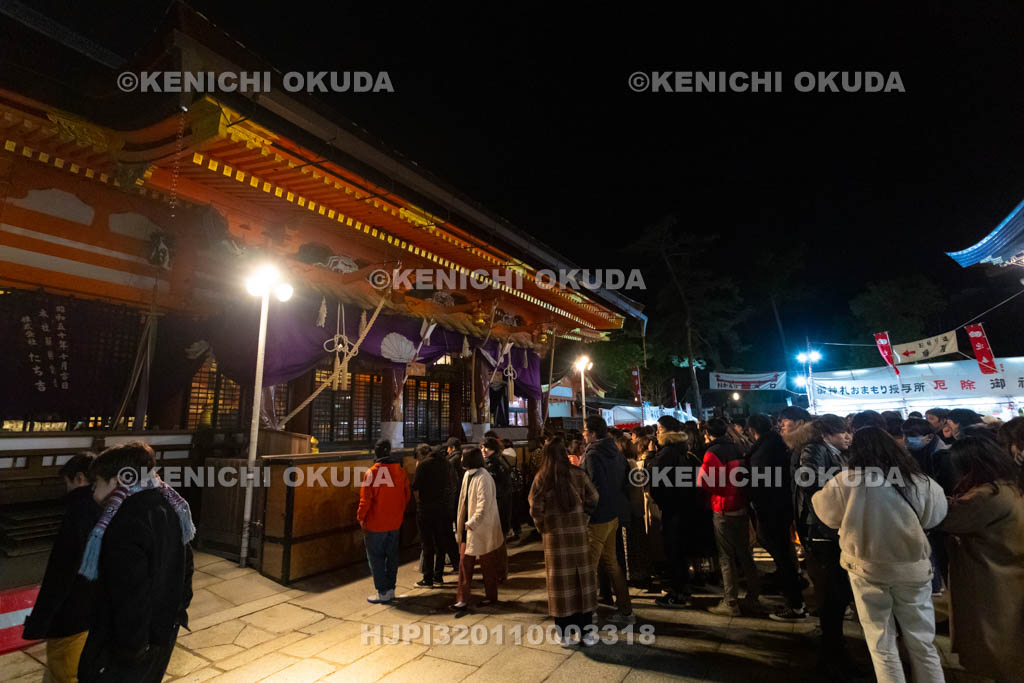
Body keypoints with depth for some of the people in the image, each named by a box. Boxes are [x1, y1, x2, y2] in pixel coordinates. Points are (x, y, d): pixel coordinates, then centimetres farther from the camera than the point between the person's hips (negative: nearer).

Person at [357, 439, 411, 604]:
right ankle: (390, 589, 24)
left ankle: (382, 592, 12)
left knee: (375, 557, 8)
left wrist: (361, 517, -1)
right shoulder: (400, 470, -1)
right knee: (392, 556, 16)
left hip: (375, 523, -5)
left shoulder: (372, 471, -17)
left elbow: (366, 499, -16)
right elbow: (407, 494, 7)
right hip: (395, 522, 5)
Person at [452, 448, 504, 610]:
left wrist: (472, 523, -22)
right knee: (465, 560, 7)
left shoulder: (483, 478, -20)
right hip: (469, 525, 8)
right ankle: (463, 598, 17)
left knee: (487, 563, 9)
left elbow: (484, 504, -24)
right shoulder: (467, 474, 6)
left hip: (482, 527, -7)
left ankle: (491, 596, 27)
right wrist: (462, 523, 10)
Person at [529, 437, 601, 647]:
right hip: (578, 533, 0)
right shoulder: (577, 474, -6)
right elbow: (592, 500, -3)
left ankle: (564, 634, 19)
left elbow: (536, 510, -6)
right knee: (581, 578, 11)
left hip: (554, 535, 0)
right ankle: (585, 631, 20)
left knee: (560, 581, 9)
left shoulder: (541, 478, -6)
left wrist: (543, 528, 9)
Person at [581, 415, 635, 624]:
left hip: (598, 518, -9)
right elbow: (625, 483, 13)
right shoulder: (616, 452, 7)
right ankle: (626, 612, 27)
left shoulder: (592, 455, -19)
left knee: (589, 566, 2)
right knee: (611, 562, 19)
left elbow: (594, 488, -23)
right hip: (614, 515, 9)